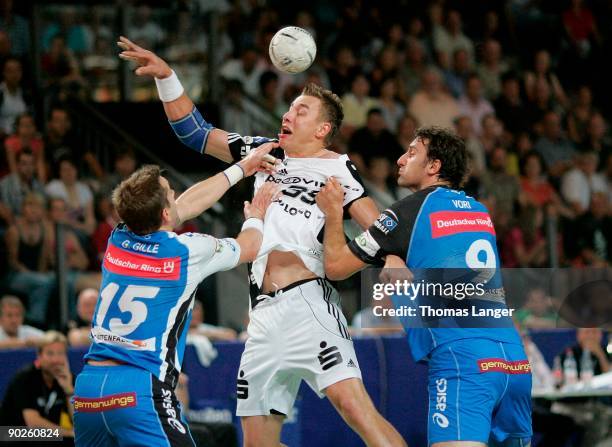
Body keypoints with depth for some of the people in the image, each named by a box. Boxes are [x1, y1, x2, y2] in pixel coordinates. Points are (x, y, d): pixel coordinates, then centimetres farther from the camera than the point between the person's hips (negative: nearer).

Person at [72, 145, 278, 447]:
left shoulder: (118, 240, 11)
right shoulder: (188, 251, -2)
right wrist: (255, 217, 44)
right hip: (140, 387, -6)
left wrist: (241, 169, 41)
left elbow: (187, 205, 28)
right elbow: (248, 249, 20)